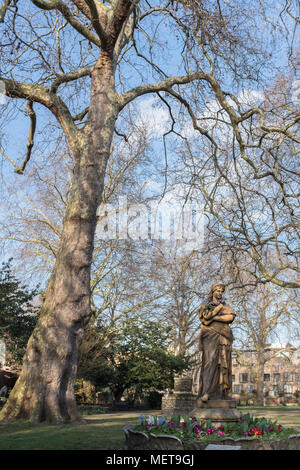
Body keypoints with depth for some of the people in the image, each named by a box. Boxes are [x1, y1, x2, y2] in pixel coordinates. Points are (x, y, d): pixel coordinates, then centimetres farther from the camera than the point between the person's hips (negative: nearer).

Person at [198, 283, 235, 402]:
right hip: (210, 336, -3)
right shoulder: (205, 306, 16)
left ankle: (222, 394, -7)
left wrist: (214, 318, -5)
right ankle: (206, 392, -25)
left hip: (224, 337, 3)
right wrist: (219, 307, -1)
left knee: (223, 363, -6)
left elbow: (231, 317, 1)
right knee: (210, 361, -19)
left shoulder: (226, 306, 21)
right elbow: (205, 318, -4)